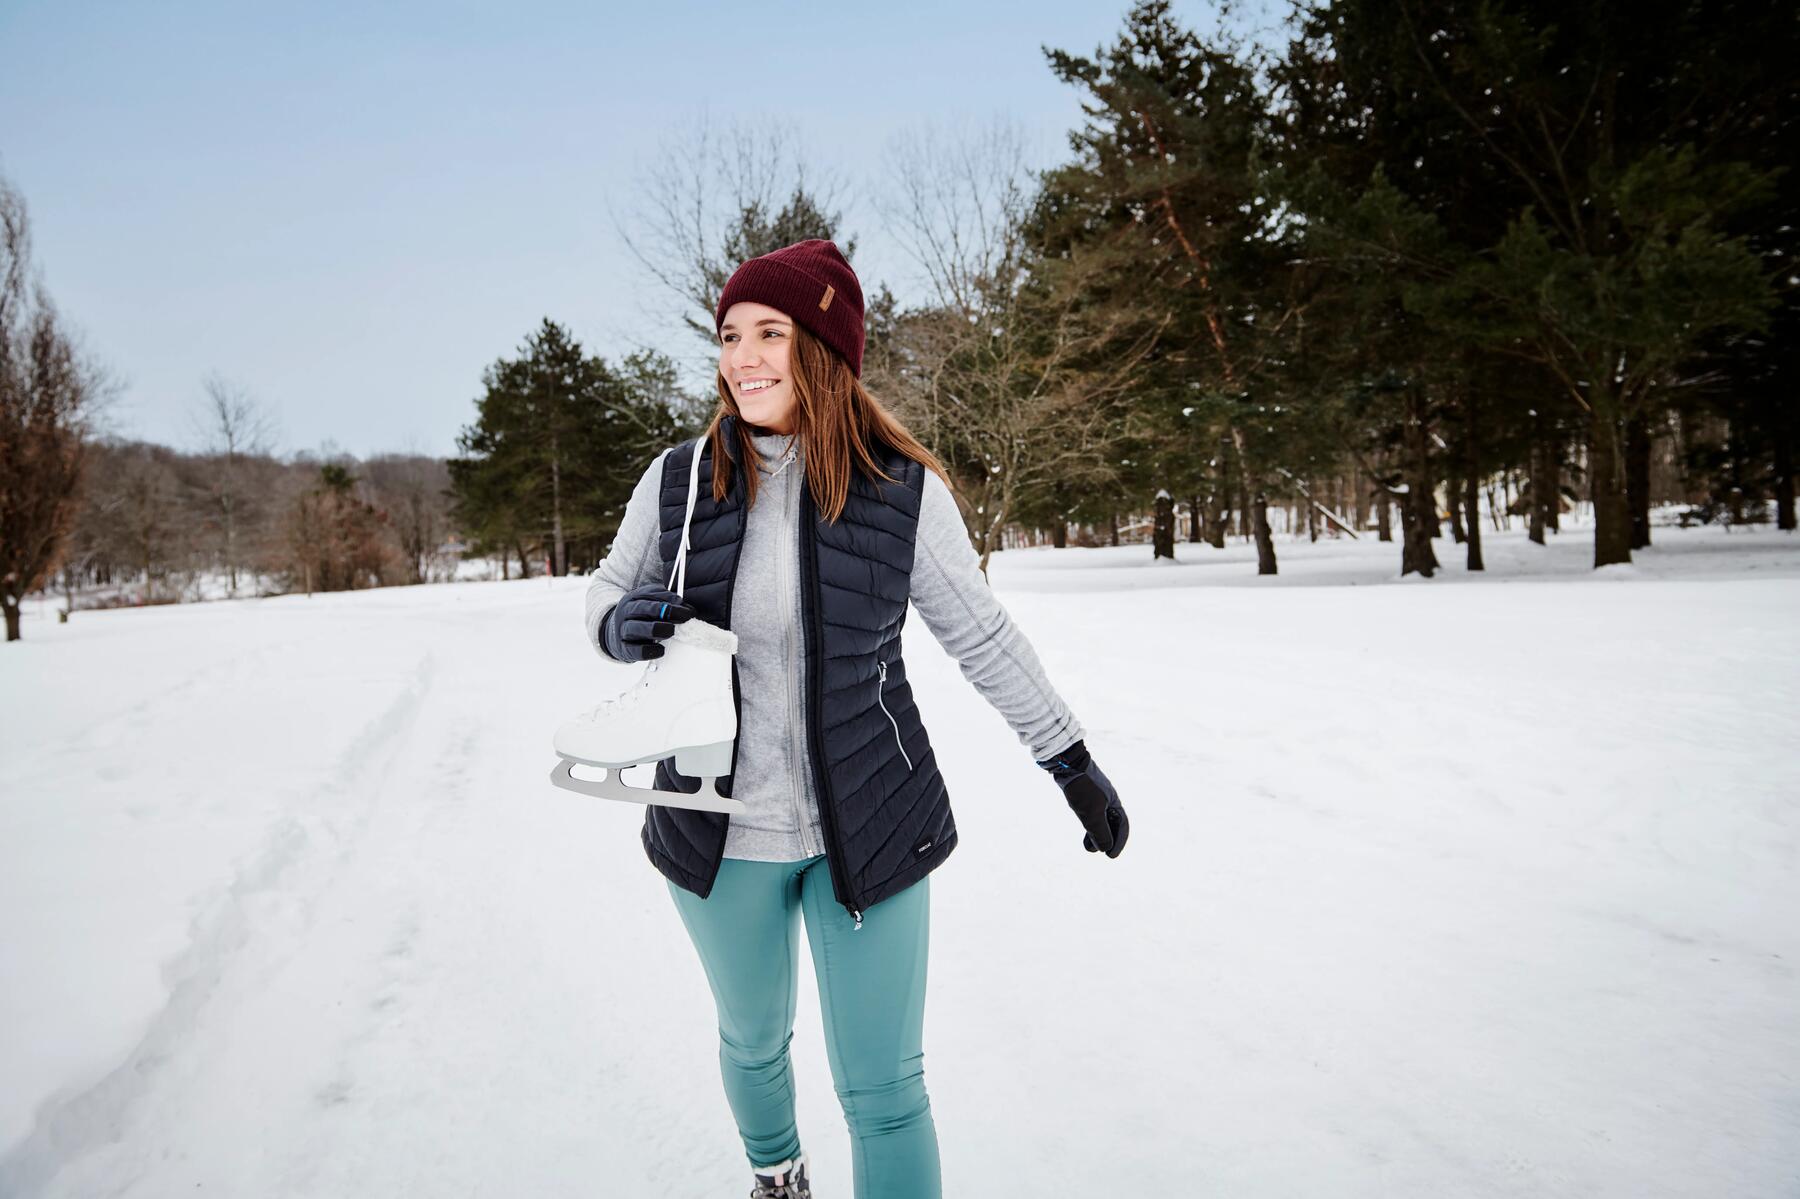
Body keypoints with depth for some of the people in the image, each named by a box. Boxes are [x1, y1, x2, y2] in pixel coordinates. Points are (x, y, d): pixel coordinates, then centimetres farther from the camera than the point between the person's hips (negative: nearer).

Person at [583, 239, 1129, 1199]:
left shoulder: (903, 490, -11)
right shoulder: (676, 479, -6)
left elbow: (981, 637, -1)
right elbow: (608, 585, 9)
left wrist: (1071, 760, 4)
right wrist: (618, 625, -15)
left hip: (869, 827, -2)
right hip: (720, 831, 3)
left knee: (884, 1094, 3)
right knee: (753, 1043, 25)